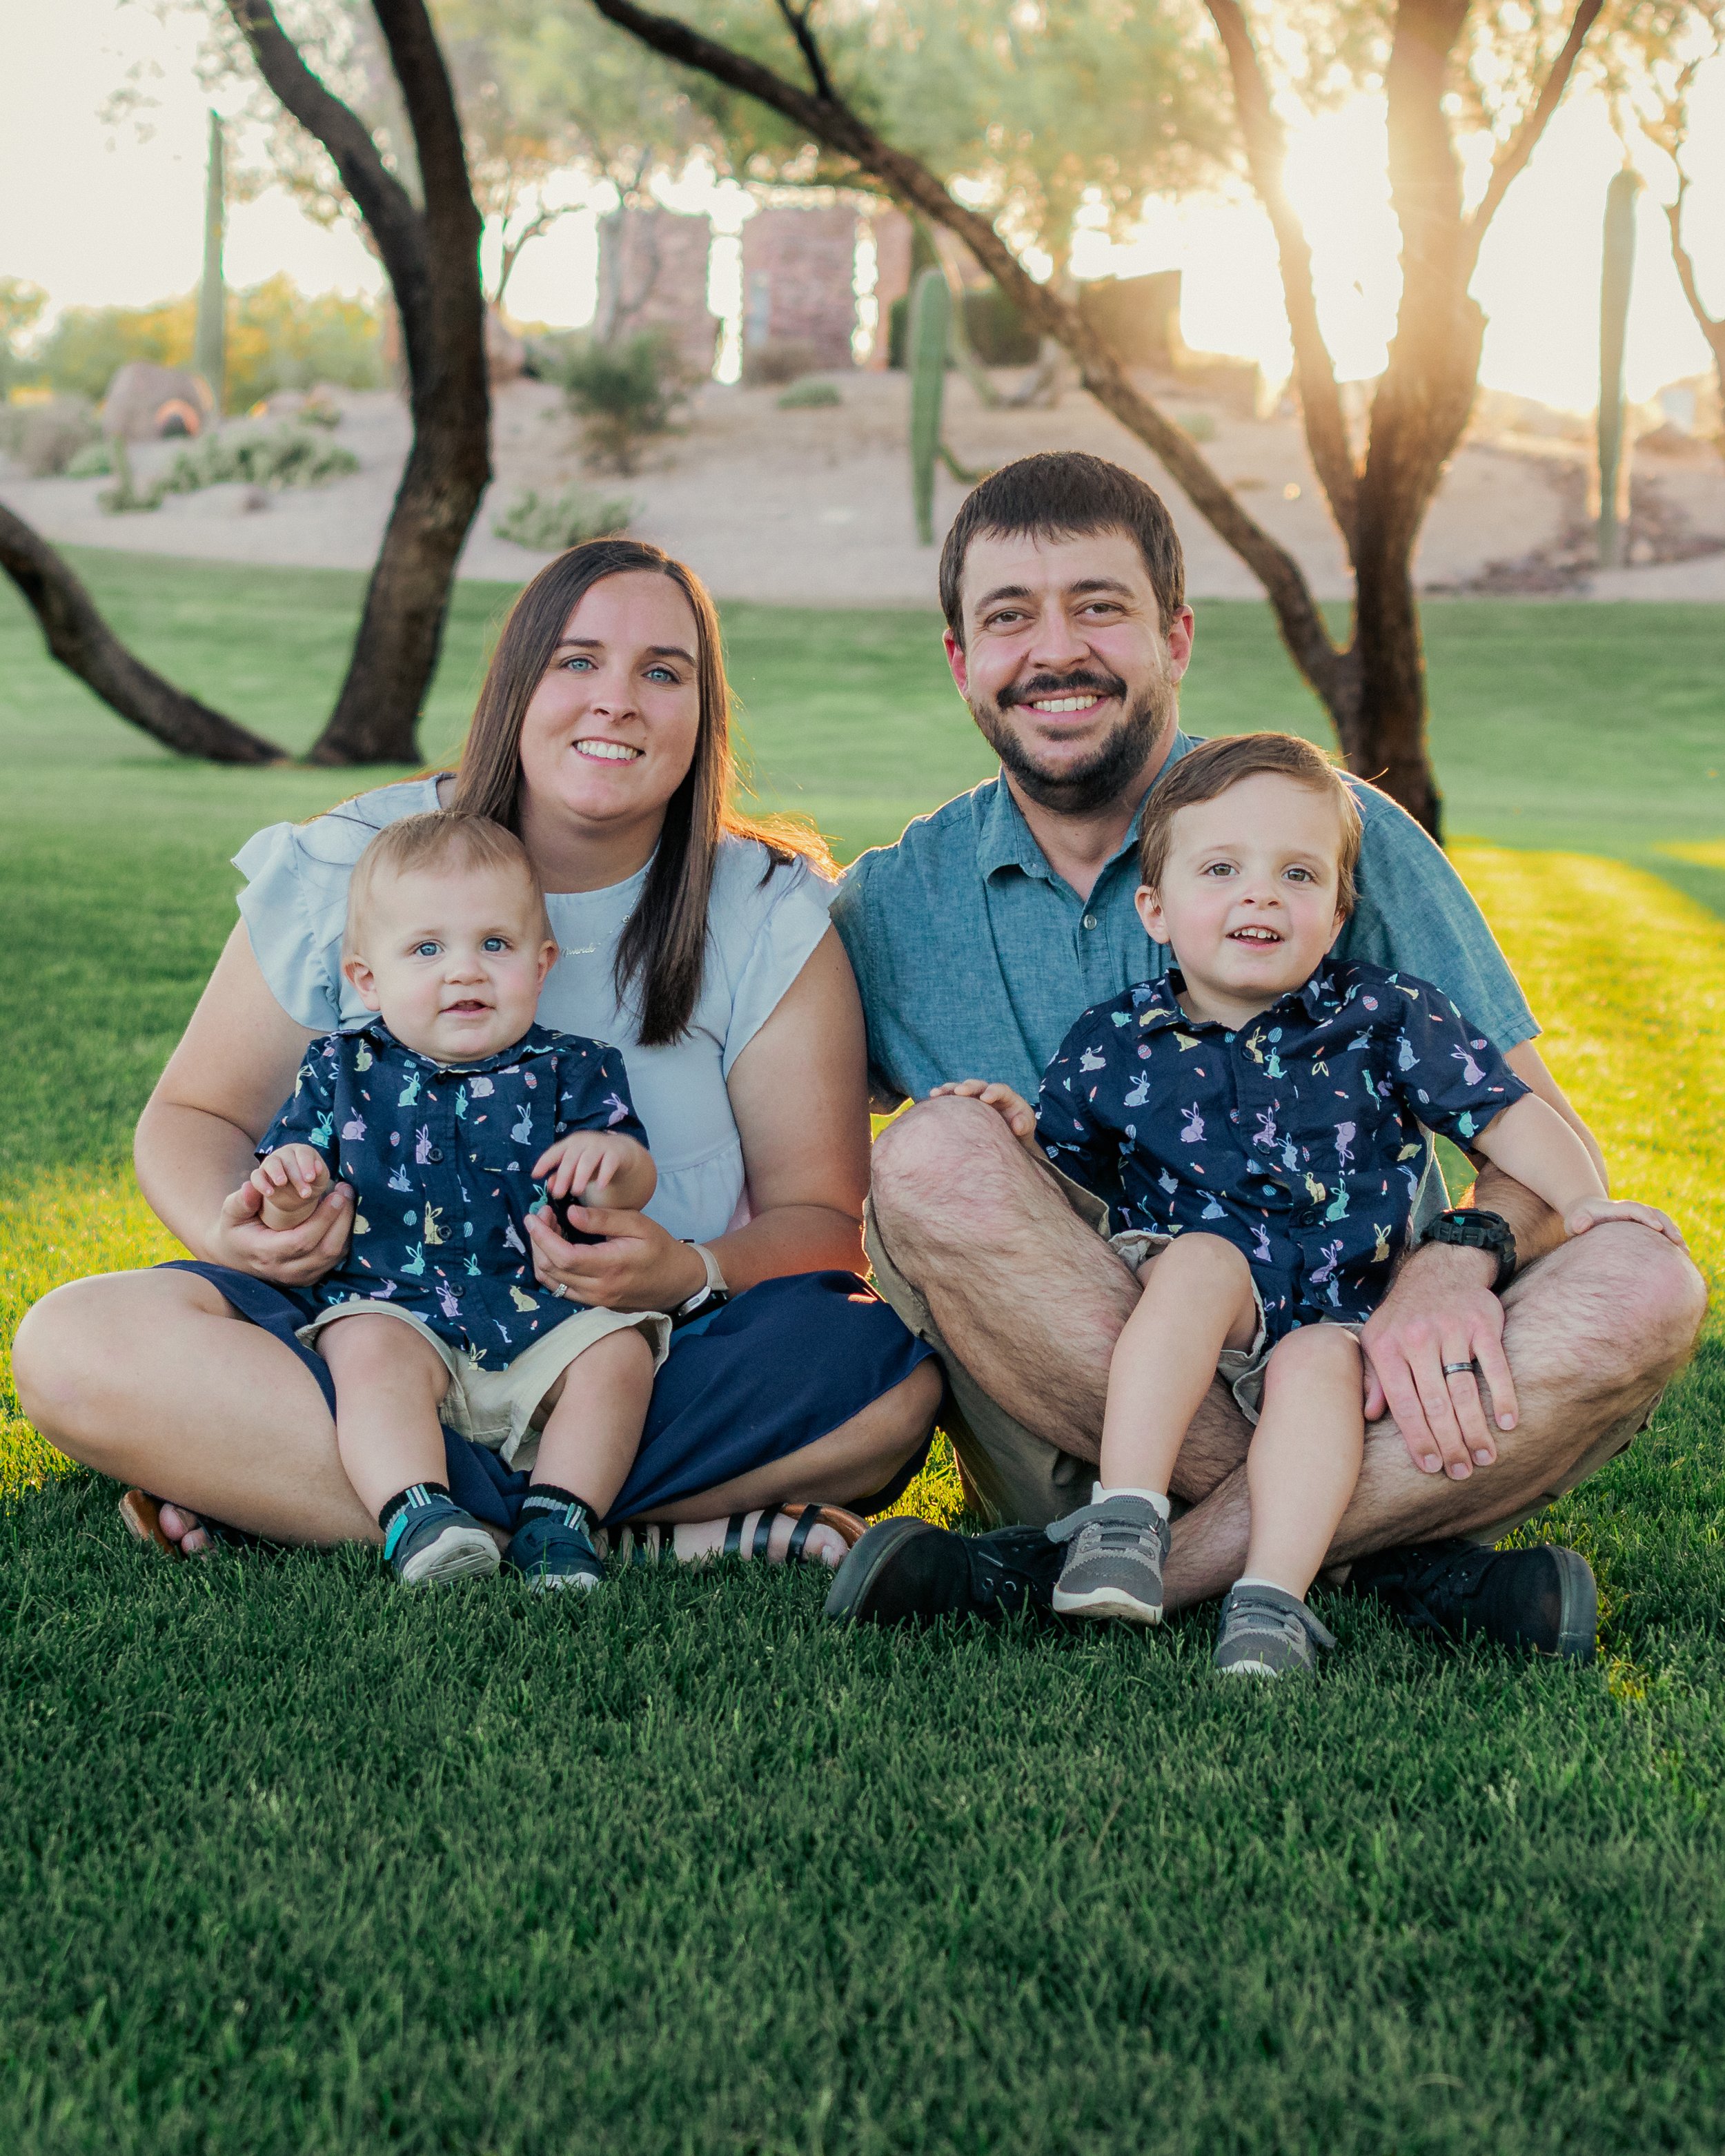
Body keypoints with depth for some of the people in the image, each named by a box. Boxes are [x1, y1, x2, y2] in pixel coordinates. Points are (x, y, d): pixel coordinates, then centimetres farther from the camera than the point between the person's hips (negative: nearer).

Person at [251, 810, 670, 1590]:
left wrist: (615, 1160, -24)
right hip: (393, 1307, -1)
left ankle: (559, 1523, -23)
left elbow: (635, 1190, 0)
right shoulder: (341, 1071, 10)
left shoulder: (569, 1071, 9)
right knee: (370, 1351, -31)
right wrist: (286, 1195, -18)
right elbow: (287, 1216, 8)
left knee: (619, 1352, -23)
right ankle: (416, 1517, -41)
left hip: (549, 1314, 1)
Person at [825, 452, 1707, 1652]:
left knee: (1644, 1290, -26)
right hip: (1083, 1435, 0)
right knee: (937, 1152, -26)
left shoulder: (1344, 836, 2)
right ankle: (1380, 1546, -24)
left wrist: (1459, 1259, -24)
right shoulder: (890, 911, 6)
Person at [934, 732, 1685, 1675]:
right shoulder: (1113, 1043, 6)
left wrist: (1581, 1196, -10)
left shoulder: (1383, 1019, 3)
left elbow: (1503, 1111, 4)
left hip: (1336, 1309, 0)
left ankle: (1272, 1599, -36)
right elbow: (1070, 1174, 17)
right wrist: (1024, 1131, -3)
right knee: (1204, 1258, -32)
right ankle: (1127, 1516, -36)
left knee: (1322, 1363, -32)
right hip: (1184, 1315, 0)